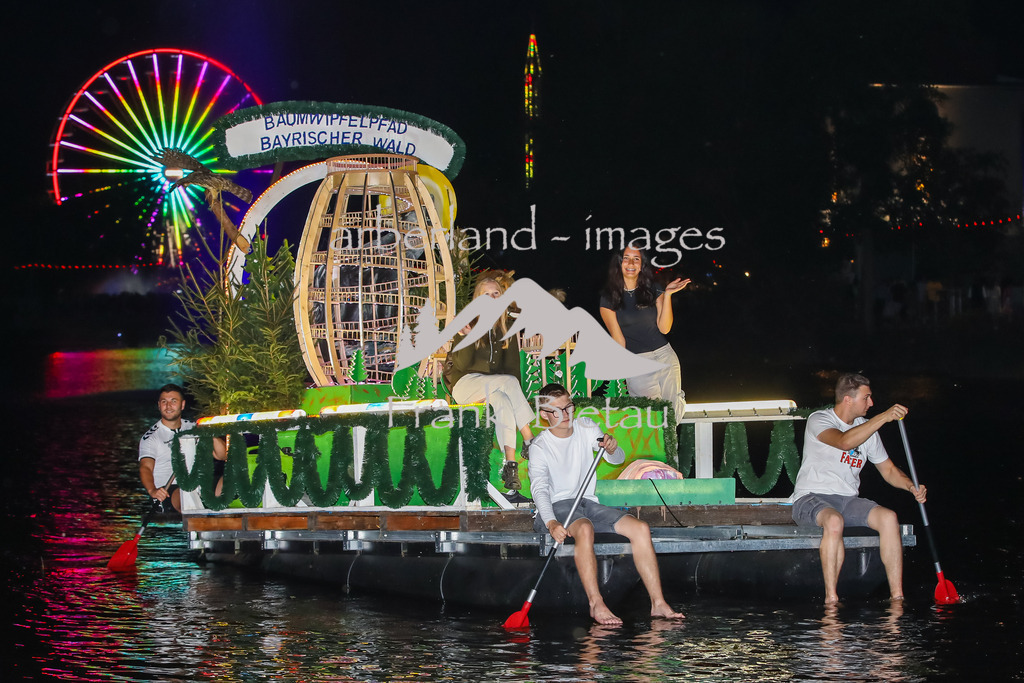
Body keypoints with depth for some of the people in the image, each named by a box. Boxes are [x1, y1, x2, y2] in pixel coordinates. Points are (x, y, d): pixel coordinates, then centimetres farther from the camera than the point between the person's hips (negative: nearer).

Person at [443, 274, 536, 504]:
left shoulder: (507, 329, 11)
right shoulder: (467, 323, -1)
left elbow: (512, 366, 10)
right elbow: (462, 364, -9)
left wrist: (517, 395, -5)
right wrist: (467, 338, -26)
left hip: (494, 387, 3)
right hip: (465, 384, -3)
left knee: (501, 400, -34)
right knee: (507, 382, -32)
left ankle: (511, 474, -40)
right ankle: (529, 441, -34)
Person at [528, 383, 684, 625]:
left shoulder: (586, 427, 8)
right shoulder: (540, 447, -8)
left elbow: (618, 459, 7)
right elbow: (539, 489, -21)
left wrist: (612, 448, -19)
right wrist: (551, 523, -40)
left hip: (588, 504, 5)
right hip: (556, 507, -5)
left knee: (641, 528, -16)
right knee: (584, 529, -39)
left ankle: (658, 604, -19)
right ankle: (596, 604, -39)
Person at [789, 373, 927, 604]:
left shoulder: (867, 427, 12)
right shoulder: (818, 420, -8)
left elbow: (888, 470, 16)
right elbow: (844, 441, -29)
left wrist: (911, 486, -4)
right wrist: (883, 417, -31)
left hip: (847, 501, 6)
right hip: (810, 499, -6)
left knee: (888, 517, -22)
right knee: (834, 520, -39)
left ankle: (897, 595, -22)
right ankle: (831, 598, -35)